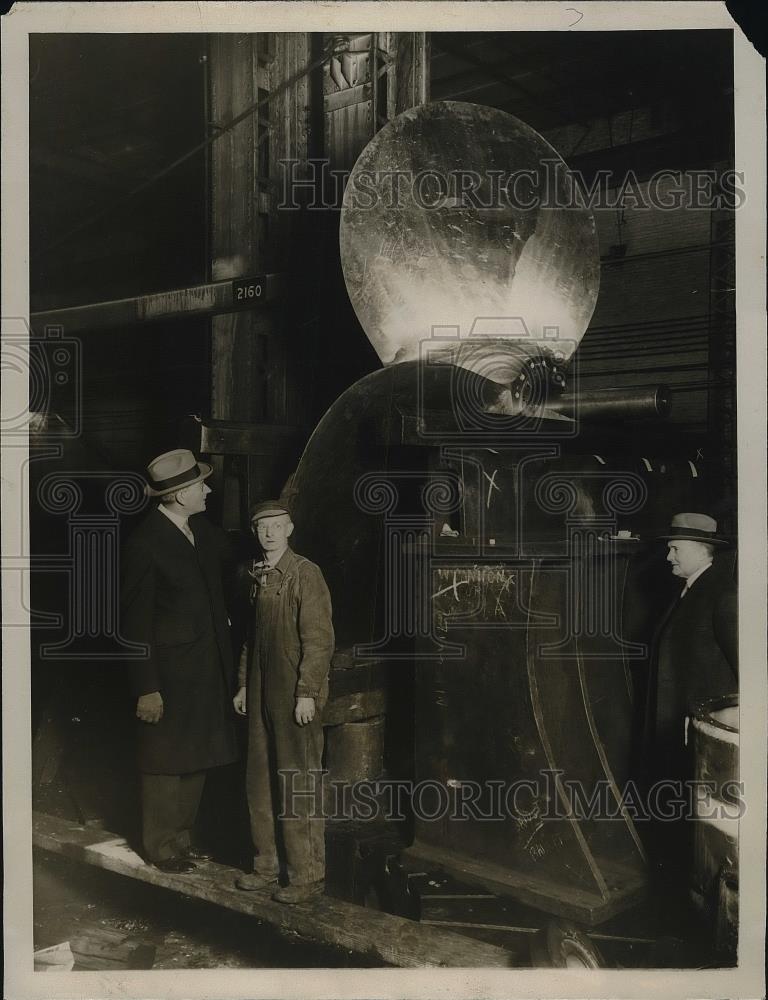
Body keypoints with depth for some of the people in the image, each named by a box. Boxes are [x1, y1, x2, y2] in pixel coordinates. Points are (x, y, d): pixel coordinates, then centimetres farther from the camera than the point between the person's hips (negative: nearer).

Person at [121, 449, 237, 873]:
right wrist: (146, 688, -15)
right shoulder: (144, 544, -18)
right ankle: (161, 846, 28)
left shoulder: (205, 530, 2)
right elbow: (136, 623, -16)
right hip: (170, 673, -7)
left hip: (208, 669, 7)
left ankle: (182, 834, 36)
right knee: (166, 762, 9)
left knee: (196, 757, 18)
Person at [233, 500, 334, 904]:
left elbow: (319, 639, -14)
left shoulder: (305, 574, -10)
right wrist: (243, 685, 15)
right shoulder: (257, 575, 12)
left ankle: (307, 875, 12)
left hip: (296, 696, -7)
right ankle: (267, 866, 28)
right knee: (260, 783, 14)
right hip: (262, 696, 7)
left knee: (299, 786, 0)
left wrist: (307, 693, -17)